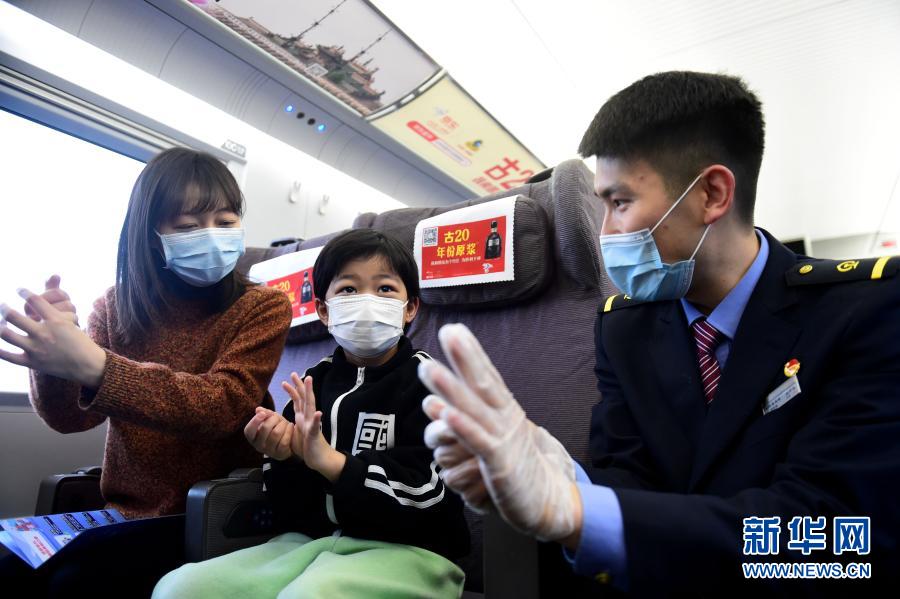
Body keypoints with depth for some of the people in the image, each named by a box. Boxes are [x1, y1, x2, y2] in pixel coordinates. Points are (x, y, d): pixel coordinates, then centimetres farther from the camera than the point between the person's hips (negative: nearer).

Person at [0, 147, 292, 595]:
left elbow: (225, 405, -23)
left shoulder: (262, 307, -9)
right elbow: (70, 417, -2)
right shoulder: (114, 307, 5)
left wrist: (95, 367, -35)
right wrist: (53, 359, -24)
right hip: (123, 511, 4)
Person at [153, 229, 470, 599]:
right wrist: (287, 456, -9)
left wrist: (330, 461, -22)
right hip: (314, 539, 6)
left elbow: (424, 492, -14)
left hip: (408, 550, -5)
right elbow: (290, 509, 14)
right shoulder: (312, 383, 10)